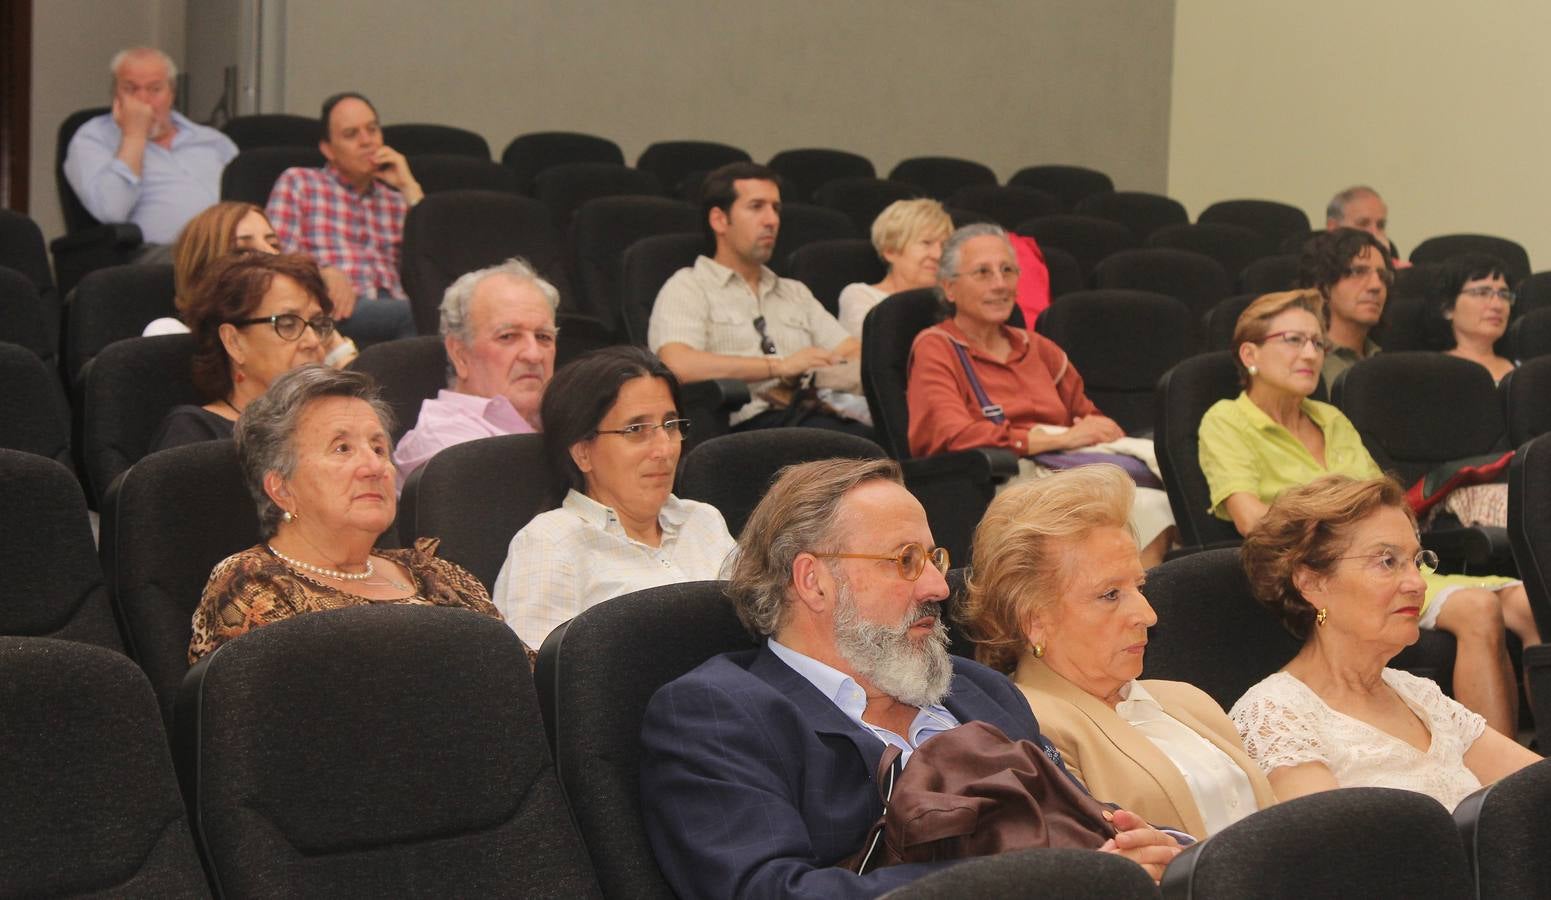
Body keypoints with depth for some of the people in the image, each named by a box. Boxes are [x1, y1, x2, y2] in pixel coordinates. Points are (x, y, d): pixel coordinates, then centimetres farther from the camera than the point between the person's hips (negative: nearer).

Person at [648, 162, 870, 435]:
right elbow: (678, 366, -9)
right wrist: (780, 366, -8)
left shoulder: (796, 293, 33)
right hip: (748, 421, -5)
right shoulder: (688, 288, 11)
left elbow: (854, 353, 22)